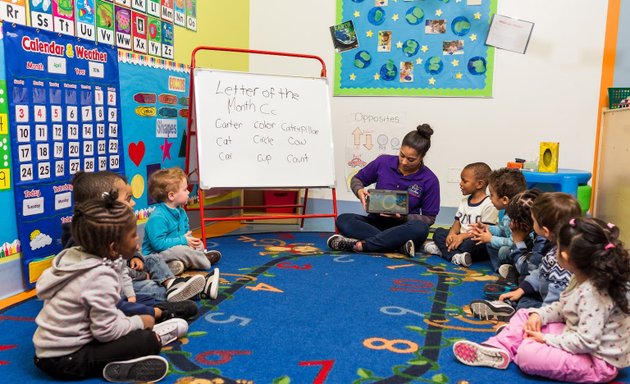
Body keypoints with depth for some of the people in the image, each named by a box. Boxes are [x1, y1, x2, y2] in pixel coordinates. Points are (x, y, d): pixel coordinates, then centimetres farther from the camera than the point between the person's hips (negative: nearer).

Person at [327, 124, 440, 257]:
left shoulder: (429, 180, -8)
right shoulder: (383, 162, -4)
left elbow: (429, 218, -2)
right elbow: (357, 179, 10)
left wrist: (404, 217, -20)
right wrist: (359, 191, -14)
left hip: (403, 228, -1)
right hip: (376, 223, 2)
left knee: (420, 228, -37)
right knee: (343, 220, -27)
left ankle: (358, 244, -36)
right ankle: (399, 244, -36)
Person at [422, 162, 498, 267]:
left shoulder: (489, 204, -11)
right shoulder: (464, 201, 14)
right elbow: (457, 223, 10)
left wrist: (462, 236, -23)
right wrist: (452, 234, -12)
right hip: (460, 237, 7)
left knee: (471, 242, -38)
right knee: (438, 232, -9)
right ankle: (455, 256, -32)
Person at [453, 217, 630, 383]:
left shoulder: (591, 294, -30)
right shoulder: (581, 279, 0)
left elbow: (587, 341, -31)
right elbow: (562, 308, 12)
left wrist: (547, 339, -20)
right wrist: (538, 314, -5)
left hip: (598, 361, -10)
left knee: (527, 353, -27)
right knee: (524, 315, 7)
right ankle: (498, 348, -7)